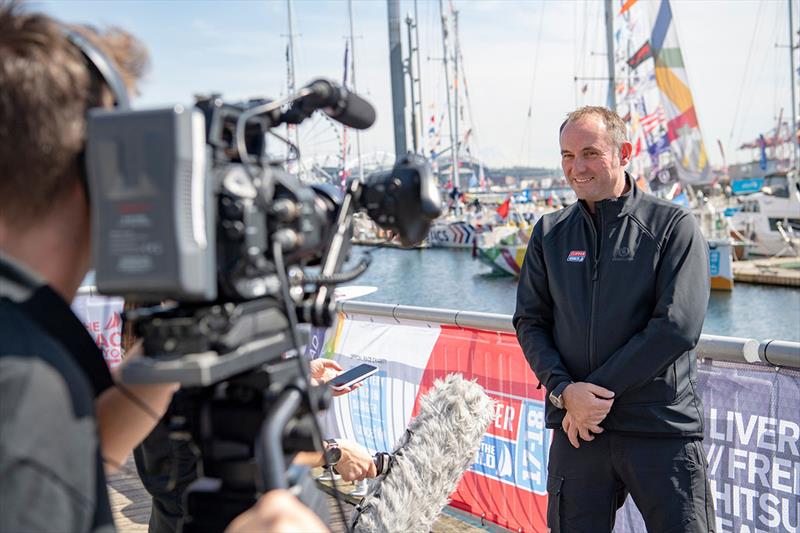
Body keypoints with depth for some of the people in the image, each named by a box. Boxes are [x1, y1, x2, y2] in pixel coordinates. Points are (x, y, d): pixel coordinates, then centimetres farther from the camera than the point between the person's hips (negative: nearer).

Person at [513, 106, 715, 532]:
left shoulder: (672, 226, -2)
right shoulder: (549, 233, 10)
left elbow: (677, 327, -11)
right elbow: (529, 322, 9)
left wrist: (598, 391, -12)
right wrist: (563, 390, -9)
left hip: (662, 429, -3)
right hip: (576, 428, 3)